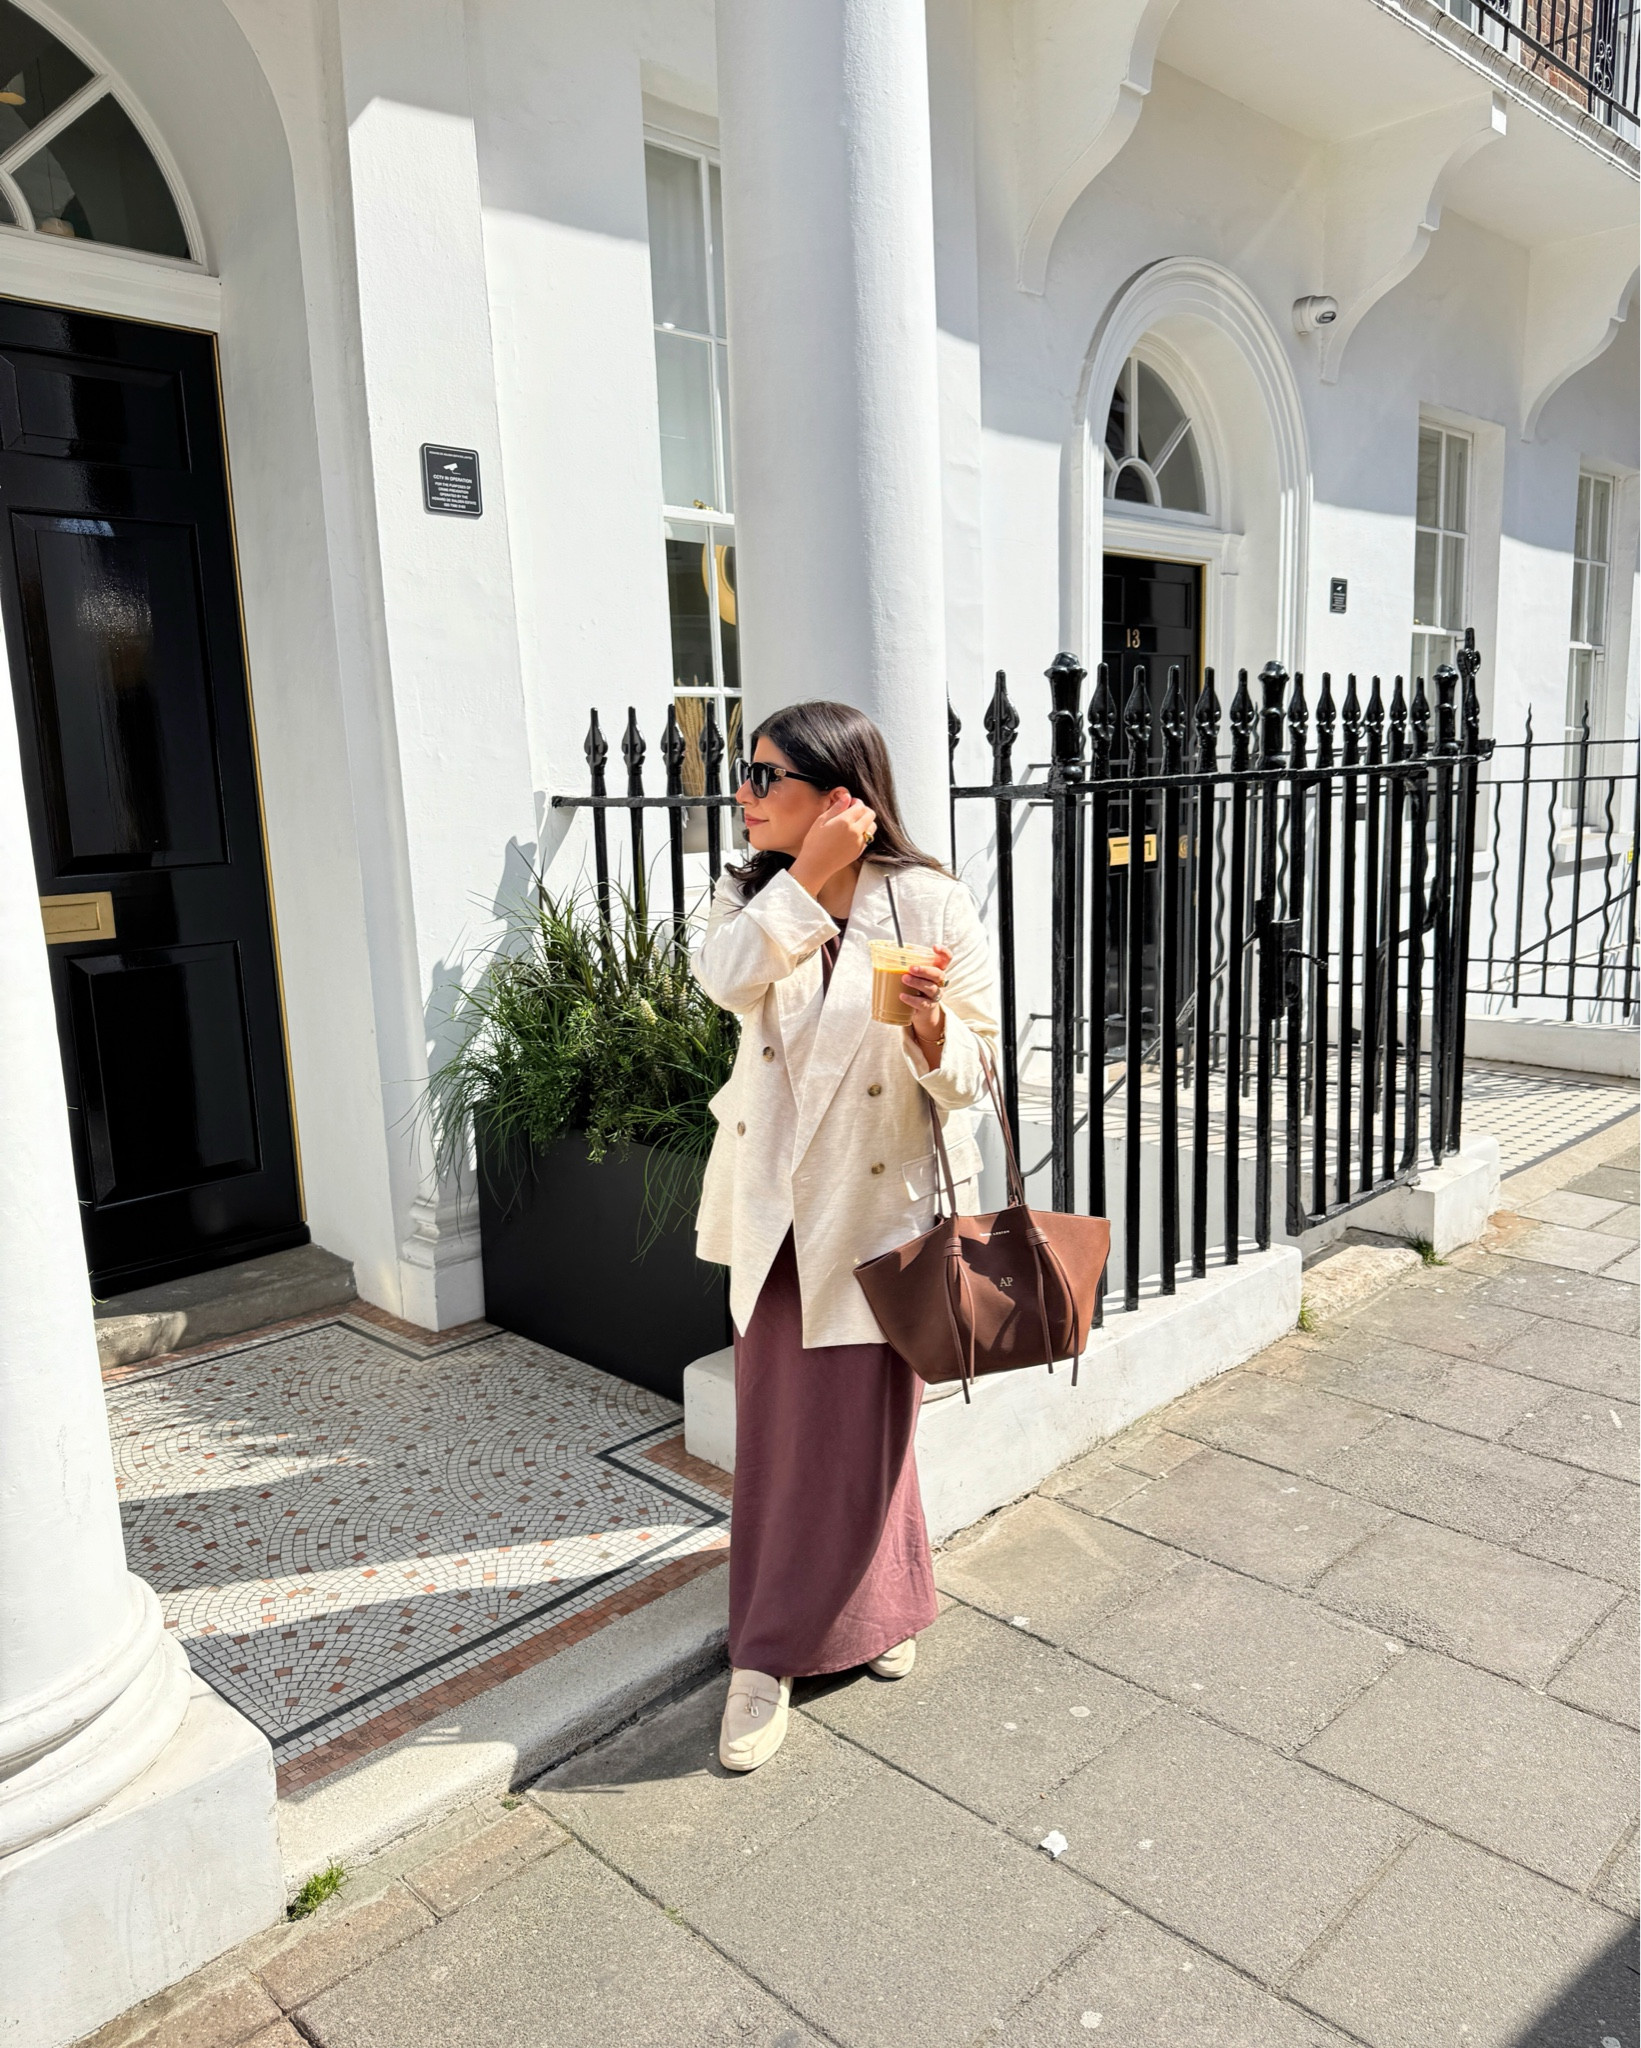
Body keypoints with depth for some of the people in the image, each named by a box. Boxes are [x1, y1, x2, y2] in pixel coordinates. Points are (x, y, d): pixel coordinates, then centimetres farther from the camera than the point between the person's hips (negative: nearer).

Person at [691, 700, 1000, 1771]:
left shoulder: (932, 904, -11)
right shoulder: (754, 890, 3)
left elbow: (971, 1071, -11)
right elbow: (729, 976, -19)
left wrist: (933, 1027, -31)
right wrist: (809, 874, -21)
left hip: (883, 1198, -4)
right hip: (776, 1197, 4)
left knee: (863, 1426, 7)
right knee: (780, 1429, 12)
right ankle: (773, 1653, 35)